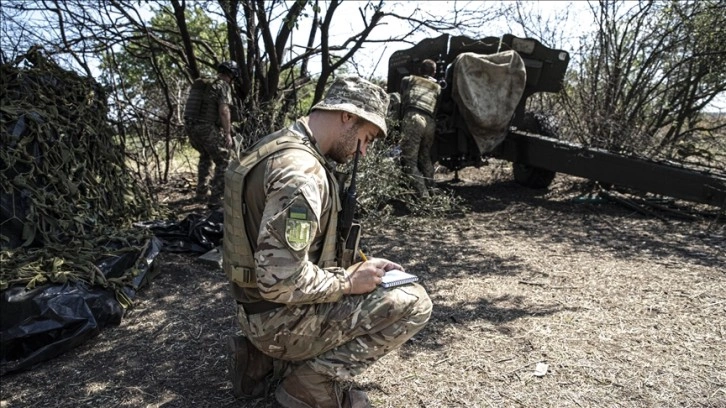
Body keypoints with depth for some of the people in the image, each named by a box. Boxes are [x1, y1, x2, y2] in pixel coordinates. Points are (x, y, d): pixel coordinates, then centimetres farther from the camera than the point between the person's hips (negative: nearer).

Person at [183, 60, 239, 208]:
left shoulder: (199, 84, 18)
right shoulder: (223, 85, -5)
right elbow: (224, 111, -18)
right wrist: (228, 134, -17)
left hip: (190, 127, 8)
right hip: (208, 128, -8)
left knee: (205, 156, 29)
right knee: (223, 162, 3)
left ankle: (202, 192, 32)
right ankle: (215, 199, -2)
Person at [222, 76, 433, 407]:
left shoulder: (276, 148, 6)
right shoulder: (301, 172, -26)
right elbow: (281, 280, -31)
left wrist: (351, 269, 8)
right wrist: (349, 280, -15)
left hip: (259, 306, 9)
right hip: (280, 318, -9)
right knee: (413, 302, -8)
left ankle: (264, 359, 18)